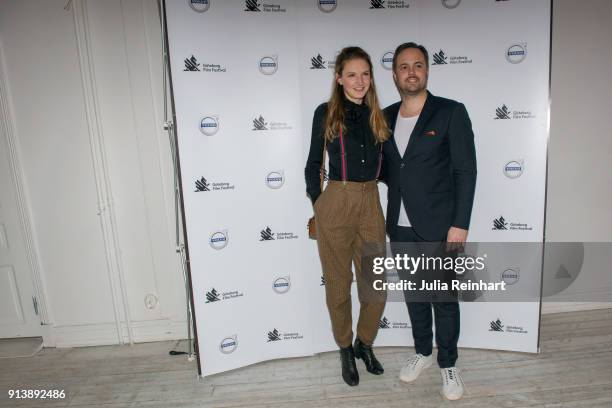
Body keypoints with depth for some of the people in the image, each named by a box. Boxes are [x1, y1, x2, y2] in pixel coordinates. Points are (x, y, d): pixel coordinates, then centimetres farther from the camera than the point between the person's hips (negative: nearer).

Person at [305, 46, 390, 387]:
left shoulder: (378, 115, 9)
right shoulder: (326, 113, 0)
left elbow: (384, 163, 15)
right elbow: (314, 163, 3)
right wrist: (317, 204, 1)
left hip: (371, 203, 4)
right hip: (336, 204, -3)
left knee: (377, 285, 8)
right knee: (339, 283, 9)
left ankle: (365, 343, 34)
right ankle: (345, 349, 31)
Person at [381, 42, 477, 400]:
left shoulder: (451, 112, -5)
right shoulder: (386, 117, 8)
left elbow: (466, 171, -8)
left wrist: (460, 224, -13)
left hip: (438, 227, -4)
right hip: (400, 228, 4)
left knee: (444, 298, 8)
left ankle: (448, 364, 29)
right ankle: (423, 352, 38)